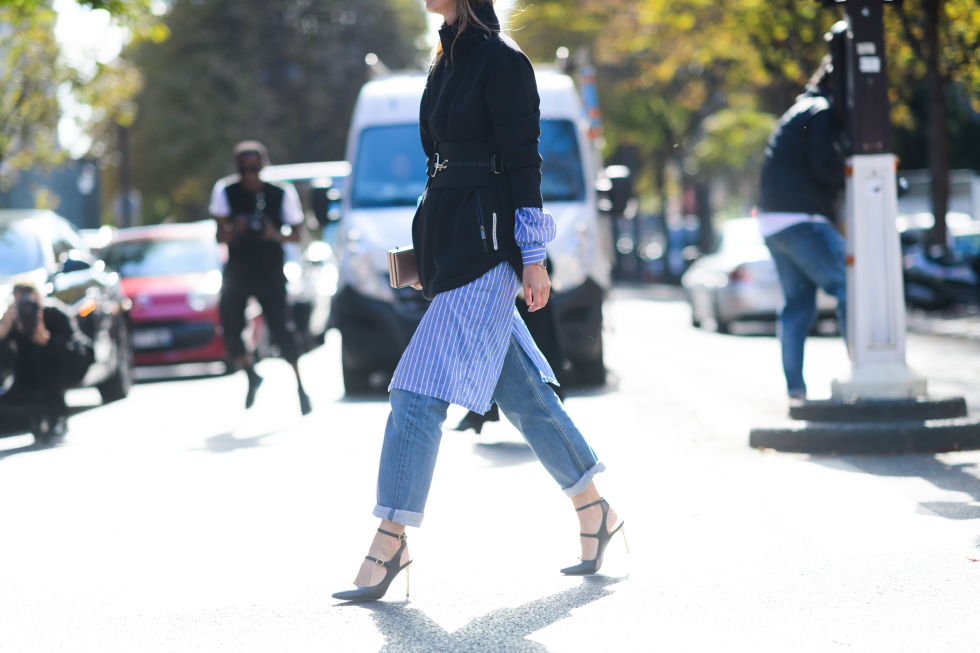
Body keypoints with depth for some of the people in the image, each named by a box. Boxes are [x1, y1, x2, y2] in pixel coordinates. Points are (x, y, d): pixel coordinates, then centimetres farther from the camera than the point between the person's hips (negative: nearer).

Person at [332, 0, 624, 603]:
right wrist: (429, 251, 21)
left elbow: (523, 162, -12)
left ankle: (390, 542, -10)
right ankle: (595, 513, 22)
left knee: (420, 390, -13)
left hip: (486, 247, -9)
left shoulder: (502, 61, -9)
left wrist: (533, 255, -14)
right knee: (521, 392, 12)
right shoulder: (448, 62, 15)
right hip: (449, 242, 9)